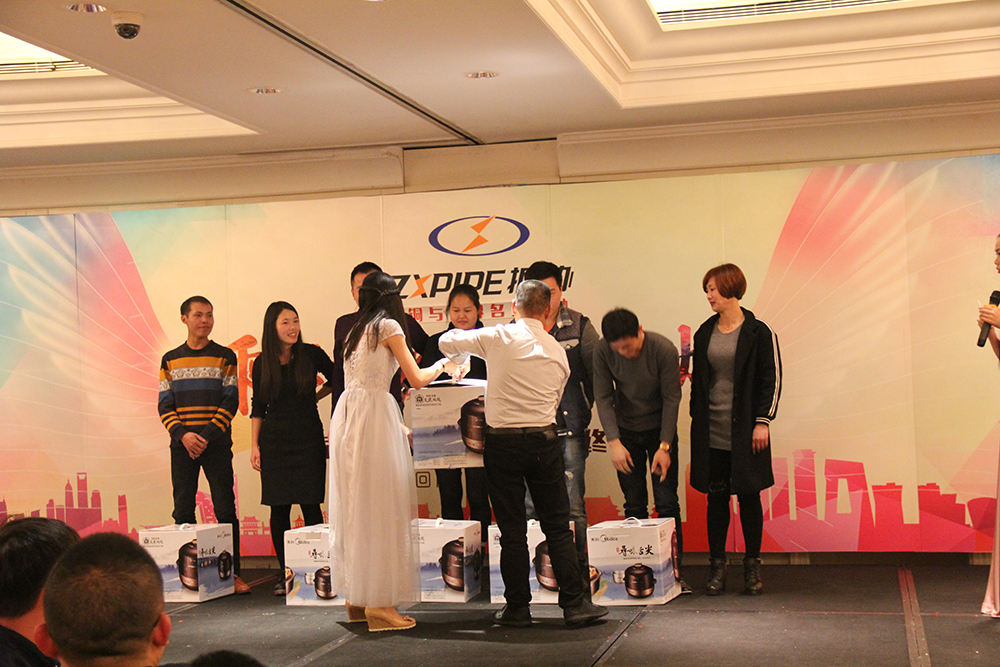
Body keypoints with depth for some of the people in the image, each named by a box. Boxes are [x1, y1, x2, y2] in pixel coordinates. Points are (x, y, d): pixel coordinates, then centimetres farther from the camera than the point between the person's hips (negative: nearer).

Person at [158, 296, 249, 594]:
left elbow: (230, 402, 0)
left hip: (217, 444, -2)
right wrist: (182, 435, -11)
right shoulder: (170, 360, 10)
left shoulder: (225, 357, 5)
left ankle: (233, 572, -1)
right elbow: (165, 405, 6)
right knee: (183, 510, 2)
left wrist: (207, 436, -12)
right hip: (182, 445, 2)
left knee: (225, 509, -4)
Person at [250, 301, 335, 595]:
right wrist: (254, 446, 4)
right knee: (279, 507, 1)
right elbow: (258, 408, 8)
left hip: (309, 439, -1)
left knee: (311, 505, -4)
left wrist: (314, 397, 1)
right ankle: (284, 573, 9)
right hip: (275, 442, 1)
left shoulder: (311, 354, -1)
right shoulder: (262, 364, 4)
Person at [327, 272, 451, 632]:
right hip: (372, 415, -8)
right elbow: (417, 379, -1)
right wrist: (442, 365, 19)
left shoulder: (357, 331, 20)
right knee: (380, 507, -6)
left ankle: (357, 597, 16)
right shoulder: (388, 326, -1)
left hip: (347, 414, 8)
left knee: (356, 506, 11)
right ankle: (379, 602, -6)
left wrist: (401, 428, 30)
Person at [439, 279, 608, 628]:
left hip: (502, 441, -2)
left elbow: (447, 342, 7)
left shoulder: (499, 337, -4)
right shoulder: (558, 351, 7)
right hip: (544, 441, 2)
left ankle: (517, 608, 11)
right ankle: (574, 603, 7)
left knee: (512, 530, 5)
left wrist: (458, 357, 29)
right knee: (557, 526, 7)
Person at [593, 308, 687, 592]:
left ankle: (674, 569, 0)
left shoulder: (664, 349, -19)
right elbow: (603, 397, -8)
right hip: (626, 432, 2)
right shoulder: (603, 351, -13)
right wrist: (614, 441, -16)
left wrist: (664, 447, -15)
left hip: (660, 430, -2)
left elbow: (671, 398, -13)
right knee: (634, 506, 1)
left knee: (666, 504, -5)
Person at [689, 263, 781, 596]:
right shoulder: (704, 334, 10)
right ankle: (717, 565, 11)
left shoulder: (758, 332, -3)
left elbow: (771, 379, -4)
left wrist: (763, 421, -9)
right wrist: (697, 421, 9)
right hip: (711, 430, 4)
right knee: (716, 496, 5)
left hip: (745, 430, -4)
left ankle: (752, 567, 12)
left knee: (748, 495, 3)